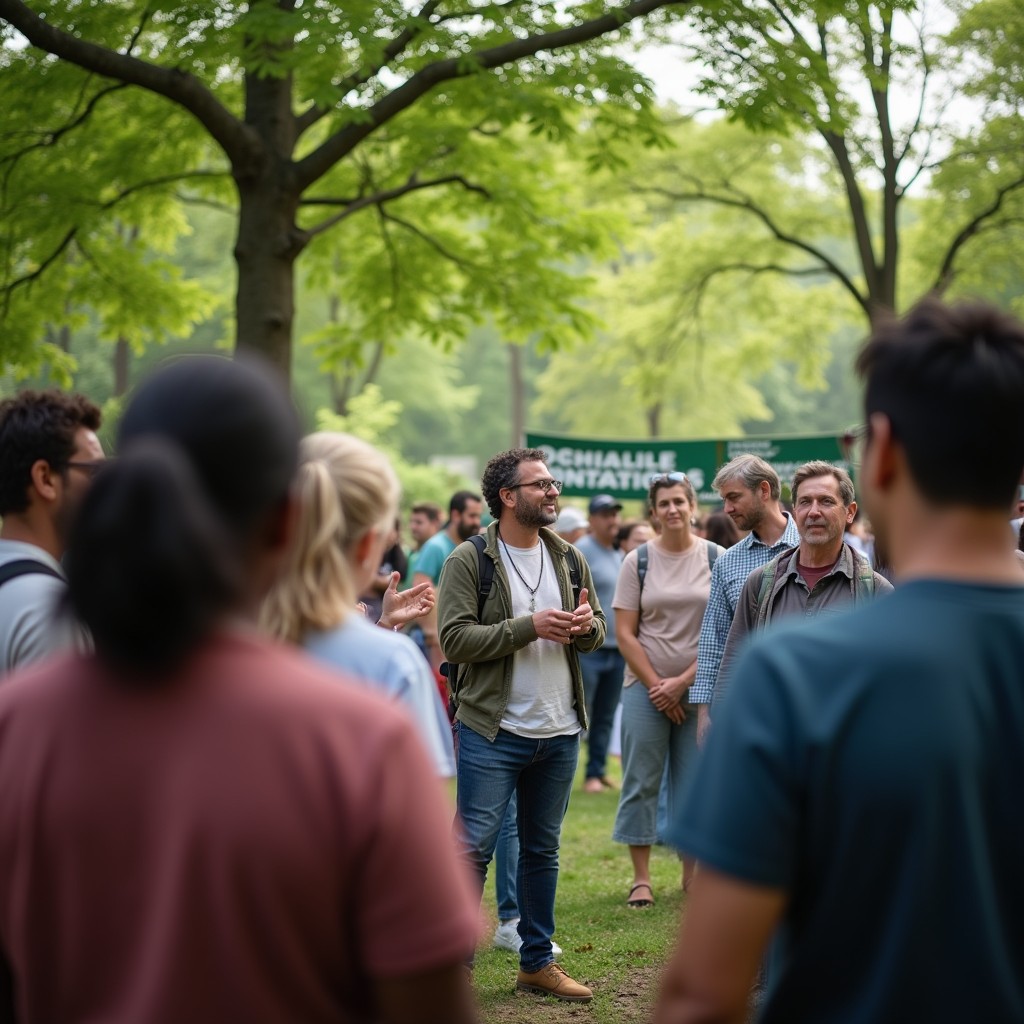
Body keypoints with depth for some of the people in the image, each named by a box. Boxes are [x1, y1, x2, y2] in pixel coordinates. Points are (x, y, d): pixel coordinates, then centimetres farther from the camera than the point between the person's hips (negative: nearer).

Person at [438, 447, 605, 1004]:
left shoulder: (568, 558, 9)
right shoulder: (469, 560, -8)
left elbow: (597, 631, 15)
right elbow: (455, 638, -17)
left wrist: (587, 625, -9)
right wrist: (530, 627, -22)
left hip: (559, 732, 6)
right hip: (492, 732, -5)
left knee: (542, 850, 14)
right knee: (473, 849, -4)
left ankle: (537, 962, 25)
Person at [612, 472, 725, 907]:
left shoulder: (715, 558, 1)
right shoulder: (638, 561, 1)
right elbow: (624, 633, 0)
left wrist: (682, 682, -8)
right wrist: (656, 685, -6)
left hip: (699, 688, 0)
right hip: (646, 688, 0)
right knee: (641, 782, 0)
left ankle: (691, 873, 16)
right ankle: (641, 878, 7)